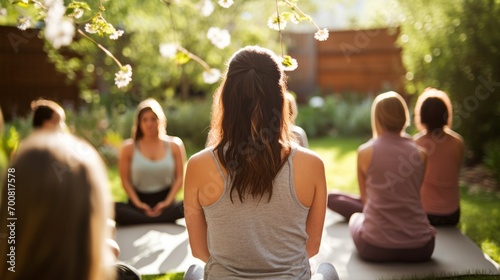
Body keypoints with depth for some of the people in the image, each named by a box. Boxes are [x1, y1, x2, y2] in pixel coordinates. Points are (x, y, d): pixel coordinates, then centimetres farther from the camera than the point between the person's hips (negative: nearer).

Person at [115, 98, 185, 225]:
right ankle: (161, 221, -31)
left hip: (165, 202, 0)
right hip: (139, 203, 0)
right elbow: (125, 179, 1)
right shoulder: (129, 147, 2)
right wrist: (137, 203, -13)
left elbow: (180, 177, 1)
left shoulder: (174, 145, 2)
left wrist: (167, 202, -11)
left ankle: (142, 221, -28)